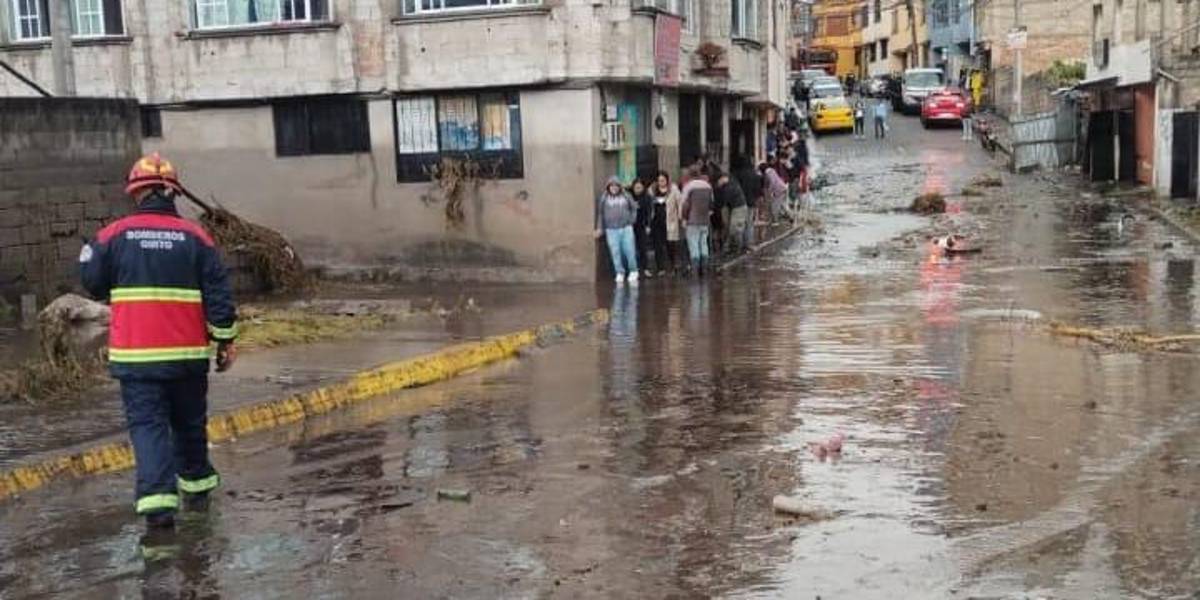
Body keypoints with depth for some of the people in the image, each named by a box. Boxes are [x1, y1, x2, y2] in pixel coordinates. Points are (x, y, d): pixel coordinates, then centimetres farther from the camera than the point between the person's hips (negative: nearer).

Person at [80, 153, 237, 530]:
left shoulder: (114, 235, -3)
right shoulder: (195, 236, -2)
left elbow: (92, 282, 8)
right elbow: (218, 294, -3)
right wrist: (226, 340, 5)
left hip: (135, 353, -1)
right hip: (188, 352, 1)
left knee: (146, 423, 0)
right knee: (189, 421, 17)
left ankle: (157, 500, -14)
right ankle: (197, 486, 32)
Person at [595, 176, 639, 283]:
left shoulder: (625, 196, 4)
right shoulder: (603, 198, 2)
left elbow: (634, 208, 14)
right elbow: (600, 213, 5)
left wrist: (632, 220, 7)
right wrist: (599, 228, 3)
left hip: (626, 228, 0)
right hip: (611, 229, 0)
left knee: (629, 250, -1)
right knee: (615, 252, -1)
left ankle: (633, 271, 16)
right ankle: (619, 272, 9)